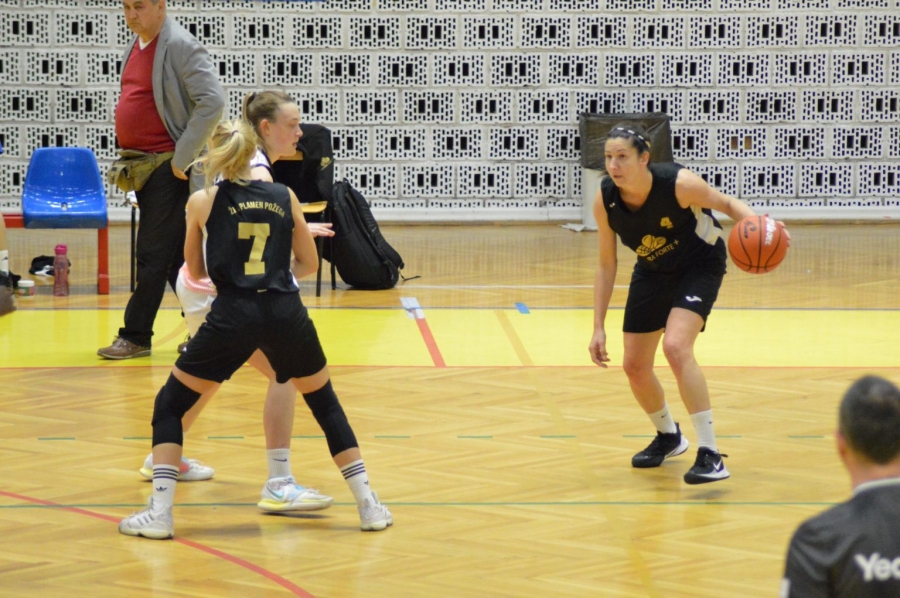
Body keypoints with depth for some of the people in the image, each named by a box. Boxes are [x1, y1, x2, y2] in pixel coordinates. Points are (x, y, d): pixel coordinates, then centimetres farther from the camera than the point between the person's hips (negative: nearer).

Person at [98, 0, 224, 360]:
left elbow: (213, 102, -22)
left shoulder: (180, 47, -14)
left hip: (167, 167, -9)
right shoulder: (135, 47, 12)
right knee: (174, 254, 12)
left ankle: (135, 336, 3)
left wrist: (182, 158, -20)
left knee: (153, 255, -4)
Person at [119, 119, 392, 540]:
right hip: (285, 313, 2)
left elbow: (196, 272, 16)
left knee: (169, 405, 13)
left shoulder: (203, 201, 5)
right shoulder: (285, 197, 10)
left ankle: (160, 513, 2)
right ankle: (369, 506, 18)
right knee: (325, 403, 22)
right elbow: (309, 264, 18)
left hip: (232, 316, -2)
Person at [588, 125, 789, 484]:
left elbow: (727, 204, -14)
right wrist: (598, 328, -10)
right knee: (634, 366, 7)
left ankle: (710, 455, -23)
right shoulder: (605, 200, -20)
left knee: (675, 346, -27)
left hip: (700, 265, -5)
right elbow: (606, 265, -8)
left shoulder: (678, 183, -31)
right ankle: (668, 437, 38)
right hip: (653, 272, 5)